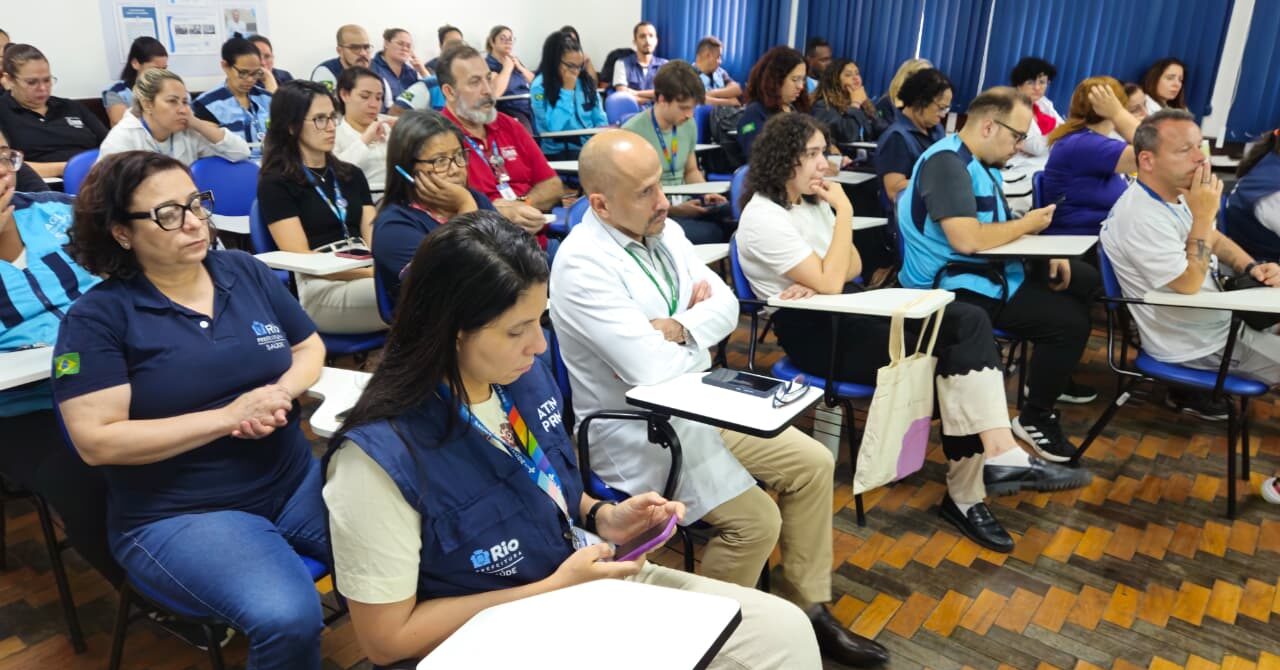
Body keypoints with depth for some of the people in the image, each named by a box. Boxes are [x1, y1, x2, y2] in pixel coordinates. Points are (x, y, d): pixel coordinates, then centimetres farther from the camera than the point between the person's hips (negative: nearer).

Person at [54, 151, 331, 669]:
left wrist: (281, 393, -8)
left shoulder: (246, 272, 6)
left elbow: (310, 347, 14)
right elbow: (97, 442, -13)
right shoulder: (97, 317, -7)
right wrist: (228, 416, -19)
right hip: (181, 514, -4)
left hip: (296, 479, 5)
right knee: (288, 619, -30)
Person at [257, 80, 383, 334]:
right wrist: (372, 273, -17)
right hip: (318, 289, -6)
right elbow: (301, 259, -6)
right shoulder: (276, 183, 3)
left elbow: (373, 237, 13)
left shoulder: (352, 175, 22)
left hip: (366, 276, 6)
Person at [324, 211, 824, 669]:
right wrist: (554, 589, -19)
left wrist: (600, 517, -6)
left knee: (783, 630, -4)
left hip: (589, 581, 6)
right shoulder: (380, 456, -25)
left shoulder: (523, 375, -5)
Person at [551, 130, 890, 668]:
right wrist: (696, 322, -9)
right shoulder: (582, 264, -24)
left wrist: (679, 330, -18)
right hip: (638, 428, -9)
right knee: (756, 519, -19)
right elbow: (655, 370, -28)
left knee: (813, 464, 4)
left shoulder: (664, 232, 3)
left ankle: (806, 609, 18)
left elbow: (726, 305, 1)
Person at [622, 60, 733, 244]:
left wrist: (706, 194, 1)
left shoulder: (688, 125, 8)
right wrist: (675, 210, -19)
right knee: (711, 234, -31)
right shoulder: (632, 133, -14)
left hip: (685, 205, 7)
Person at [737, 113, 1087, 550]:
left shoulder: (811, 199, 12)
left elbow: (852, 268, 12)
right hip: (812, 333, -8)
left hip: (842, 313, 9)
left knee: (968, 320, -13)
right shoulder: (763, 218, -16)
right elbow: (830, 283, -21)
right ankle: (964, 494, -8)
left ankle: (1000, 457, -18)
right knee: (952, 355, -17)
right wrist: (844, 212, -15)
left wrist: (817, 283, -10)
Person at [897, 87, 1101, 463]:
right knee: (1070, 322, -17)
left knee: (1085, 281, 17)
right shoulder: (947, 163, -20)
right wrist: (1028, 224, -13)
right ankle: (1035, 418, 1)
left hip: (990, 272, 11)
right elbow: (967, 239, -30)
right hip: (957, 288, -11)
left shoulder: (981, 163, 13)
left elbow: (997, 229, 18)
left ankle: (1051, 377, 31)